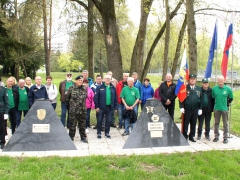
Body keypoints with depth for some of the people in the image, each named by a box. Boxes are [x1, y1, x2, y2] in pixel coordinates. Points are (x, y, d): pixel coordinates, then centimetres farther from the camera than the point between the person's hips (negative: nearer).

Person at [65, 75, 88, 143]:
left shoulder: (84, 88, 6)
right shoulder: (71, 88, -5)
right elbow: (66, 97, 3)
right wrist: (68, 105, 10)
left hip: (83, 110, 3)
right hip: (73, 110, -3)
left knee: (82, 124, 11)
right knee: (72, 124, 3)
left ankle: (83, 137, 23)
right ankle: (71, 137, 16)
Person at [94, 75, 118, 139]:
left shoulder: (113, 88, 5)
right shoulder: (100, 87, -4)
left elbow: (115, 98, 7)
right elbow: (96, 97, -5)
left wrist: (115, 107, 5)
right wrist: (96, 106, -9)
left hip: (110, 107, 2)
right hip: (101, 107, -2)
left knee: (108, 121, 10)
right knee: (99, 120, 7)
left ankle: (107, 133, 24)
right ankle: (99, 133, 20)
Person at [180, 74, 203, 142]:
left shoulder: (199, 89, 9)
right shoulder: (185, 88, 0)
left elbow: (201, 99, 9)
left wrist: (200, 109, 4)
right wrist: (181, 107, -9)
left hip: (195, 109, 3)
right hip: (187, 109, -3)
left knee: (193, 124, 10)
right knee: (185, 123, 2)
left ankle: (191, 136, 21)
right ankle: (185, 136, 11)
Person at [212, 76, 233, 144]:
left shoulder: (228, 89, -3)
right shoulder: (214, 89, -1)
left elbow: (231, 98, 8)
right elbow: (212, 98, 9)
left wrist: (226, 103, 5)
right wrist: (215, 104, 6)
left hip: (224, 109, -1)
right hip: (216, 109, 1)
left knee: (225, 124, 4)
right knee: (216, 123, 10)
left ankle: (225, 137, 13)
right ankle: (216, 136, 21)